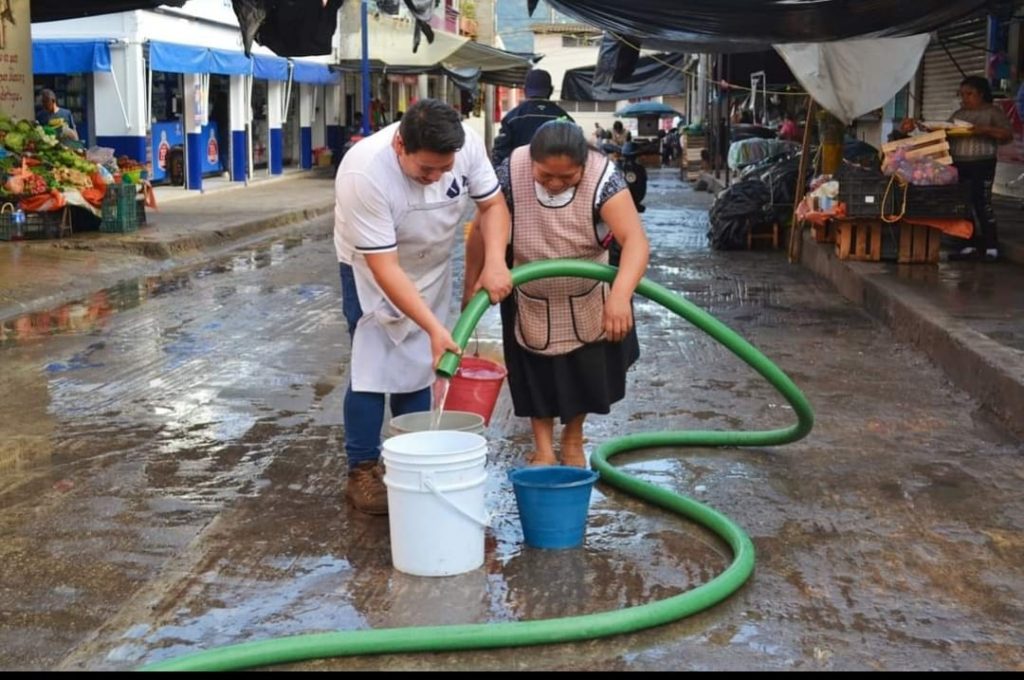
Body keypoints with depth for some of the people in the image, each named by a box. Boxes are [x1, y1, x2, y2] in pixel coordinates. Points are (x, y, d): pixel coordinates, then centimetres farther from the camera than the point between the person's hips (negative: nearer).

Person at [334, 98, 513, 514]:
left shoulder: (467, 143, -26)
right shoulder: (364, 172, -38)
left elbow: (493, 202, -10)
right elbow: (384, 266, -36)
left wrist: (494, 261, -28)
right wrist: (434, 327, -38)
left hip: (431, 266, 4)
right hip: (369, 270, -4)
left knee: (419, 368, 8)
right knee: (371, 370, -6)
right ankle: (362, 473, 5)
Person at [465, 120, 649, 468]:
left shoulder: (602, 177, -33)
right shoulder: (511, 173, -29)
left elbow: (635, 239, -43)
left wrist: (620, 295, -58)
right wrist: (471, 287, -12)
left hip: (588, 296, 0)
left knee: (587, 369, 11)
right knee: (537, 370, 7)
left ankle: (573, 440, 33)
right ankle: (543, 447, 22)